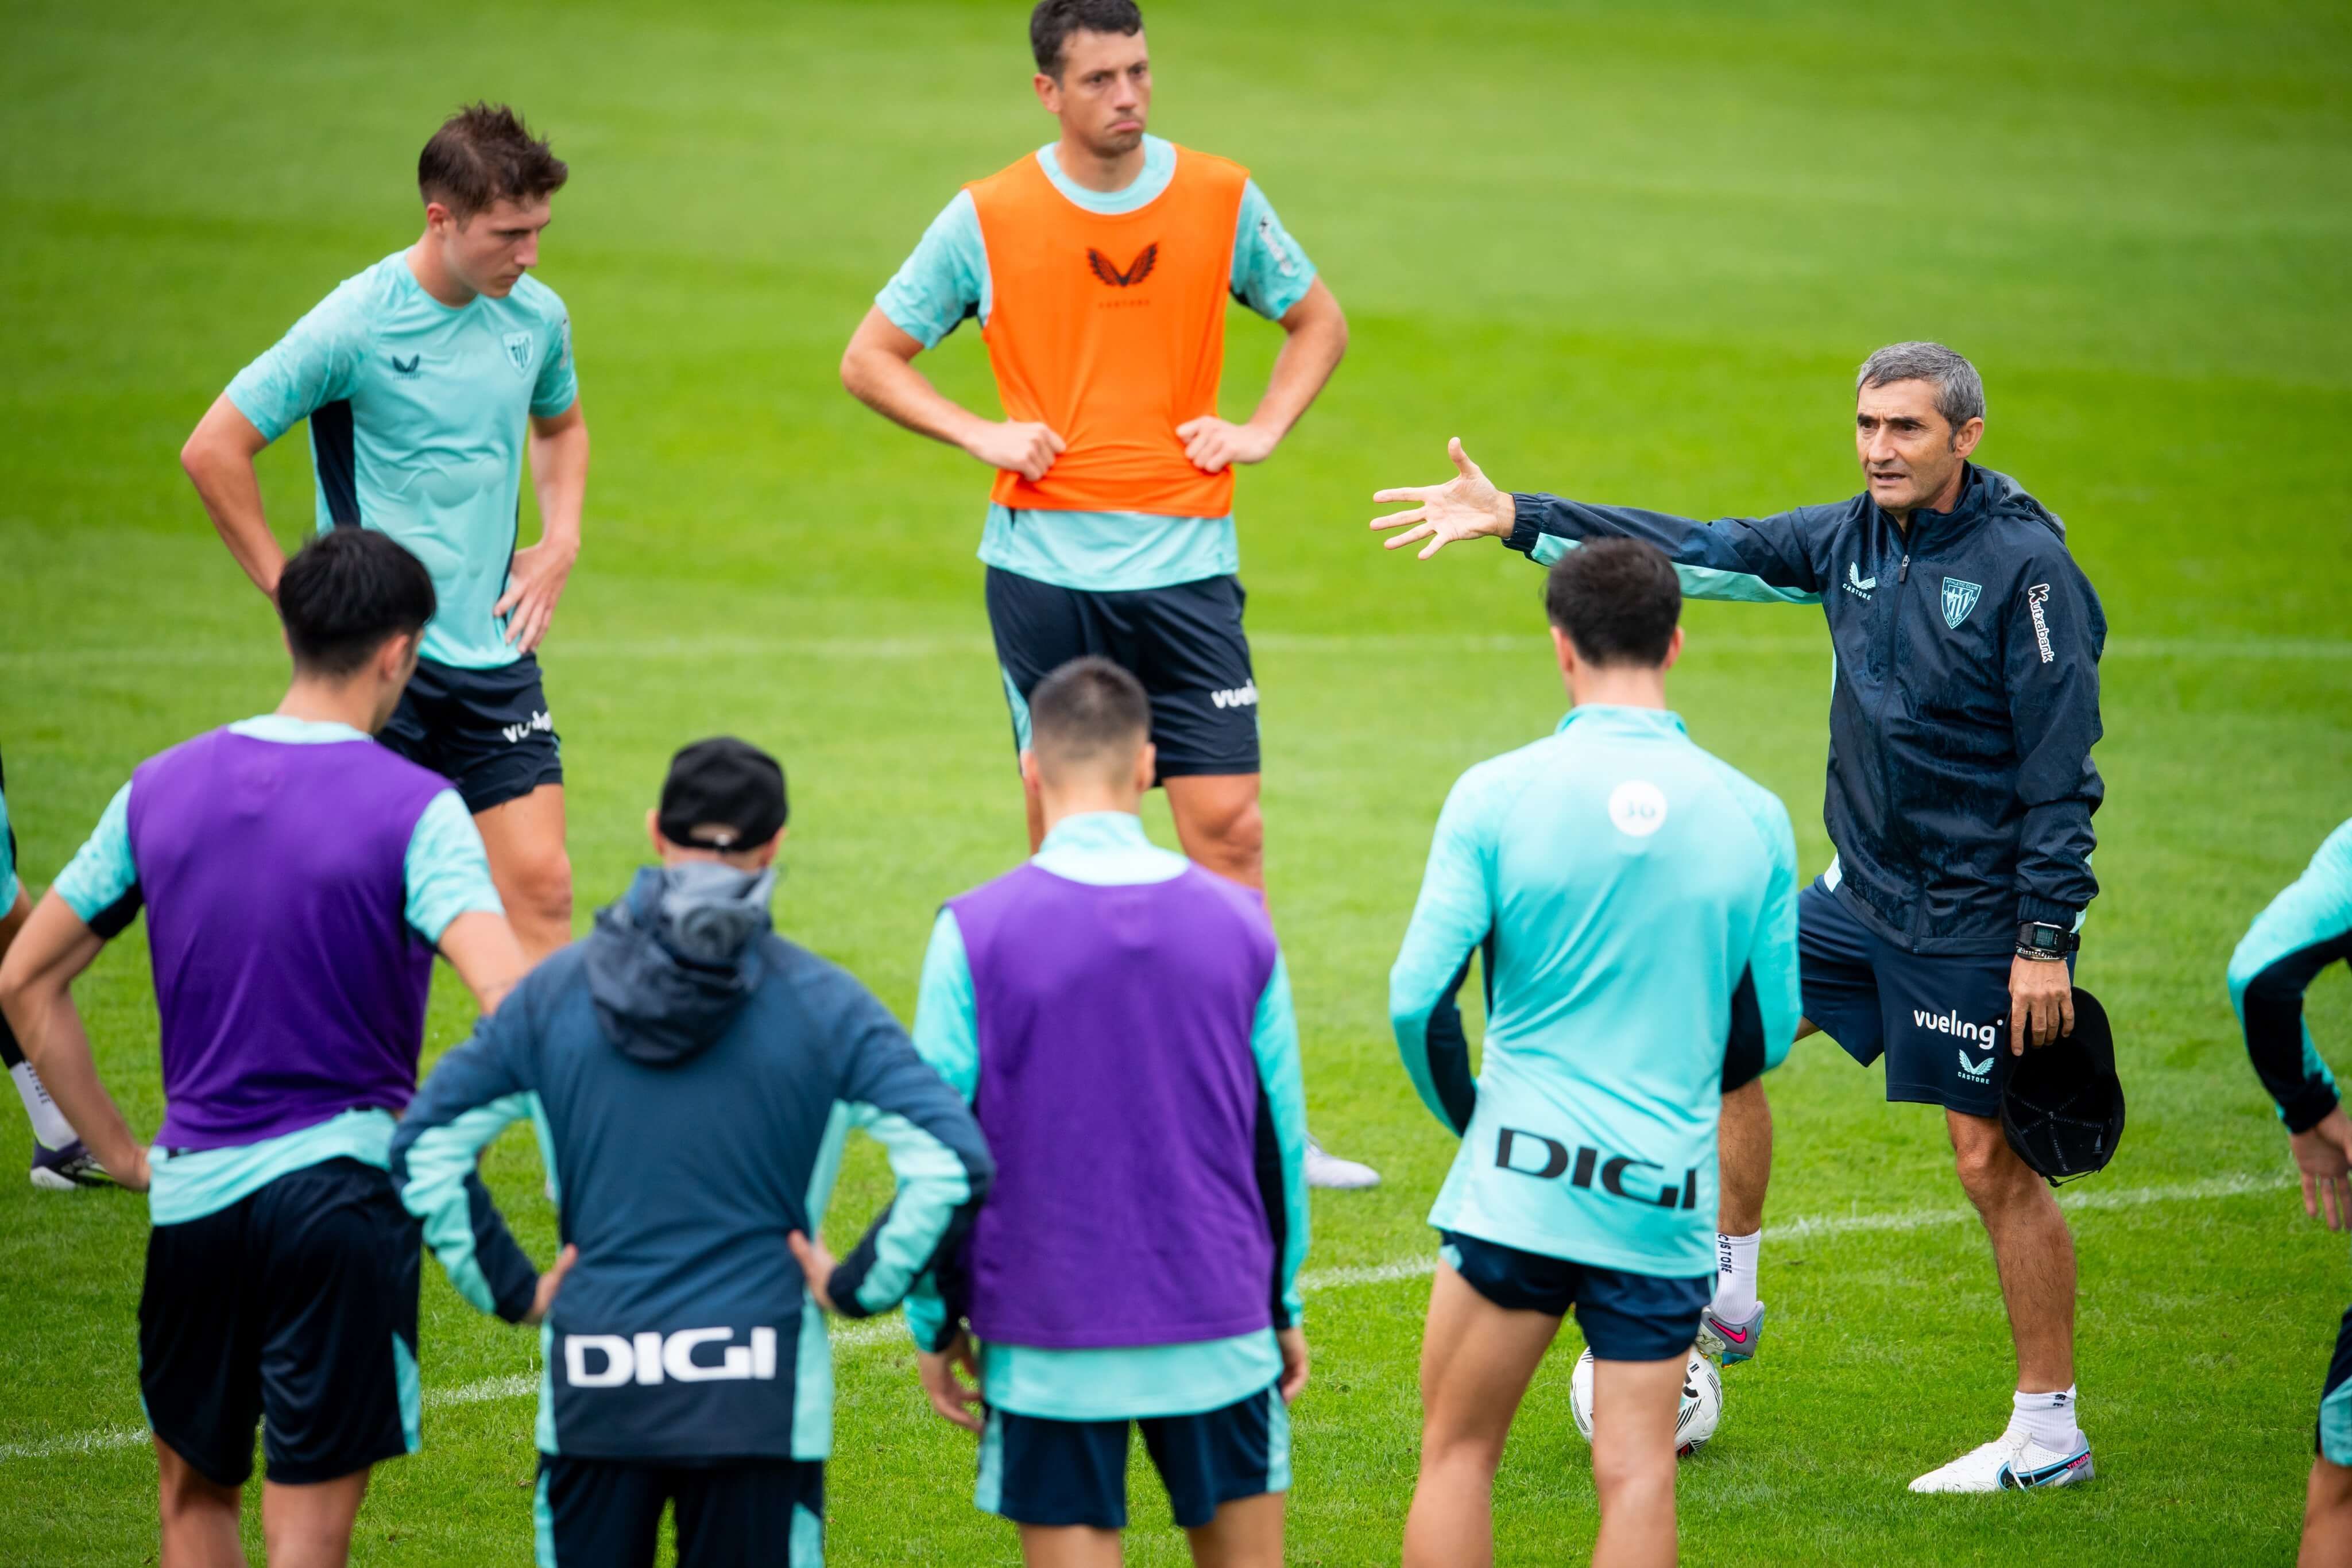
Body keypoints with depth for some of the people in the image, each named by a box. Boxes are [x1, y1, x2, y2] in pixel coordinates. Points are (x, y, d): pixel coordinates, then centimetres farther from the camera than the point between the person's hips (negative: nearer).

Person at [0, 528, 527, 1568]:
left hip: (191, 1197, 4)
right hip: (341, 1189, -4)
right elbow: (511, 1003, -24)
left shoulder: (160, 789, 5)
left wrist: (117, 1152, 13)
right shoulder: (414, 810, -10)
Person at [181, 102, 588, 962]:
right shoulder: (354, 326, -14)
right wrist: (289, 591, -8)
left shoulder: (538, 317, 4)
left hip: (495, 655, 5)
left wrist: (559, 544, 12)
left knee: (540, 888, -5)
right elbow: (213, 449, -10)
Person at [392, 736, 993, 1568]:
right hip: (759, 1389, -1)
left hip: (594, 1386, 1)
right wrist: (861, 1284, -1)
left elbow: (423, 1153, 1)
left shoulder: (555, 992, 2)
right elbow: (950, 1165, -12)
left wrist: (508, 1288, 6)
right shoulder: (820, 1003, -4)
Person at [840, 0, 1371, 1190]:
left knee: (1228, 827, -5)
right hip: (1044, 565, -1)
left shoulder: (1221, 201, 3)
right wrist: (980, 434, -5)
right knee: (1064, 836, 4)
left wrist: (1260, 431, 4)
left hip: (1186, 564, 1)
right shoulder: (988, 219, -1)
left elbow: (1317, 322, 20)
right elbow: (870, 359, 9)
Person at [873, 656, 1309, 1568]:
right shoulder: (1236, 922, 1)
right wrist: (1284, 1306, 18)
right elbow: (1280, 1136, 8)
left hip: (1048, 1335, -2)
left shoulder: (975, 934, -7)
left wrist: (935, 1321, 7)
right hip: (1217, 1323, 2)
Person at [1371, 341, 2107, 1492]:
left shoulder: (2024, 565, -17)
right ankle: (1726, 1299, 22)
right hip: (1864, 890, 8)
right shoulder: (1851, 539, 4)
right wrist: (1517, 521, 6)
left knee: (1993, 1160, -5)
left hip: (1978, 920, -8)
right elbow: (1703, 553, 10)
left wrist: (2046, 942, -20)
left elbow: (2062, 763, -17)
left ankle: (2049, 1431, 5)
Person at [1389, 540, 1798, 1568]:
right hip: (1668, 1201, 2)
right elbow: (1767, 1035, 10)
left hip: (1518, 1184, -2)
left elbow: (1418, 1000, -6)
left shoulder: (1498, 794, -5)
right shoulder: (1751, 817, 2)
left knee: (1457, 1454, 9)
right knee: (1637, 1476, 1)